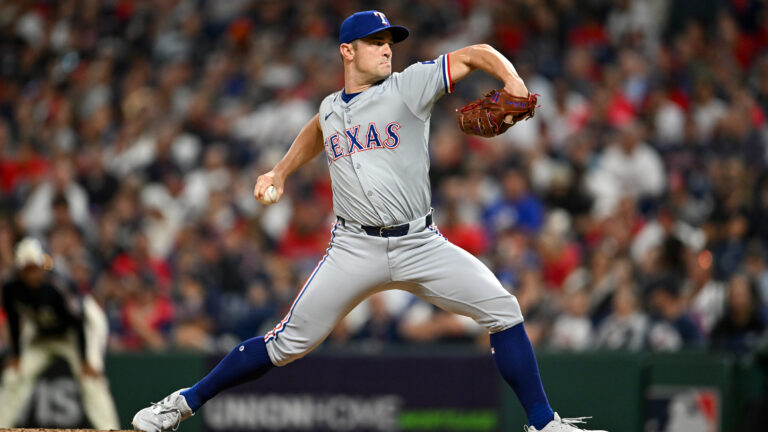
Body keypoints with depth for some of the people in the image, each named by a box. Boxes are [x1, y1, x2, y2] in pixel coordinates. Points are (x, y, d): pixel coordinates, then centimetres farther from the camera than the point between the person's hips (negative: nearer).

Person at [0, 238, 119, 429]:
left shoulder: (55, 289, -37)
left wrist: (84, 361, -28)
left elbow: (77, 323, -29)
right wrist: (16, 355, -4)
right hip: (42, 333, 5)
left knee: (90, 378, -22)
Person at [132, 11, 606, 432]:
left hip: (420, 244, -1)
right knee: (289, 343, -4)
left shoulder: (409, 86, 1)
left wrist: (512, 80, -21)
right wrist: (281, 172, 30)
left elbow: (475, 54, -3)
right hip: (354, 250, 1)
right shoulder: (330, 109, 11)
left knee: (504, 310, -13)